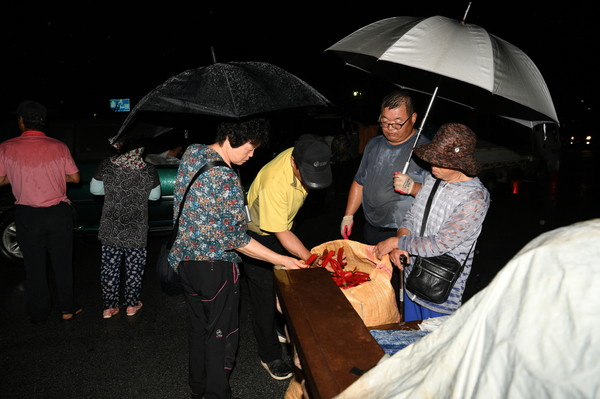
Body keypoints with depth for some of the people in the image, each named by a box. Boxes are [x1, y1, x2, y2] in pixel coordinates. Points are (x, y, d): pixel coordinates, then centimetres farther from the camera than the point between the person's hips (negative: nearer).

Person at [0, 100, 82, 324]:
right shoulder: (59, 147, -6)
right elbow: (75, 178, 1)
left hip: (26, 215, 0)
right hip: (58, 213, 0)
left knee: (34, 266, 13)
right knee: (62, 263, 13)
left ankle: (39, 314, 24)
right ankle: (67, 309, 23)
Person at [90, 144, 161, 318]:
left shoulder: (106, 165, -9)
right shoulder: (149, 170, -11)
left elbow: (94, 189, 4)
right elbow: (155, 195, 3)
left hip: (110, 229, 1)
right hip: (136, 231, -1)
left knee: (110, 267, 14)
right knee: (134, 268, 14)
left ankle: (109, 307, 23)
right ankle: (132, 305, 26)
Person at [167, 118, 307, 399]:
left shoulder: (191, 153, -1)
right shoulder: (226, 179, -26)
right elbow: (237, 240, -22)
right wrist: (283, 260, -17)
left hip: (185, 258, 8)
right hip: (215, 267, -8)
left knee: (198, 326, 23)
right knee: (221, 334, 11)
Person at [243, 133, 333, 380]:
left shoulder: (305, 159, -18)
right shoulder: (273, 183, -40)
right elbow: (282, 235, -32)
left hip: (283, 230, 7)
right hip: (257, 236, -7)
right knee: (265, 296, 0)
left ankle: (285, 329, 42)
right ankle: (270, 356, 17)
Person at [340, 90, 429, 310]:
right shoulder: (374, 145, 9)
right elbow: (359, 182, 18)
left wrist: (412, 187, -33)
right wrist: (348, 216, 15)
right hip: (371, 230, 7)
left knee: (399, 290, -1)